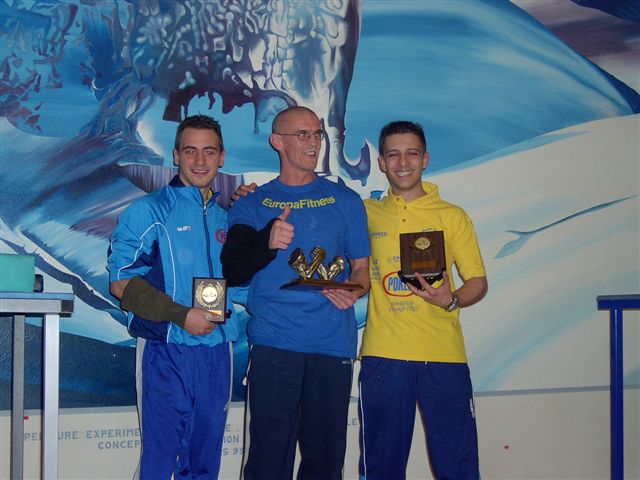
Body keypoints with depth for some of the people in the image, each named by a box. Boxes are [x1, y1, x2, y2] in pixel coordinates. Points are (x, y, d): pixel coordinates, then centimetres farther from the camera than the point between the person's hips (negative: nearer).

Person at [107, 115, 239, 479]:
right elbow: (121, 282, -8)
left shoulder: (224, 217, 14)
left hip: (217, 351, 5)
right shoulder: (150, 211, -3)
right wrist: (182, 315, -16)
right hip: (167, 352, -5)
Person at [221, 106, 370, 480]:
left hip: (333, 343, 1)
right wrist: (267, 242, -20)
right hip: (273, 343, -1)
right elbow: (233, 272, -1)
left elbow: (362, 267, 13)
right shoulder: (252, 205, 11)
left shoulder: (345, 200, 13)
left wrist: (353, 291, -10)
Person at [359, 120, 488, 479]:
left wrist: (452, 299, -14)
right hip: (382, 354, 1)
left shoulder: (452, 216, 7)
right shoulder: (366, 213, 9)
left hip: (443, 355, -1)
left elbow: (478, 281, 5)